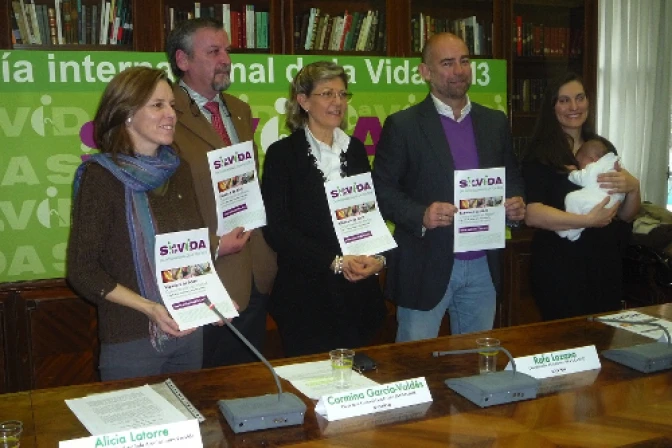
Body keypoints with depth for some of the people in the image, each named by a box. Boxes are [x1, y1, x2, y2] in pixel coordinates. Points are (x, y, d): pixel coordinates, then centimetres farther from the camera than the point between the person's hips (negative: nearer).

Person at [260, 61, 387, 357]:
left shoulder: (355, 150, 10)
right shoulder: (282, 154, -5)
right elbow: (277, 229, -11)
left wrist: (377, 257, -7)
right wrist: (335, 262, -17)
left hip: (359, 294, 4)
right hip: (306, 297, -4)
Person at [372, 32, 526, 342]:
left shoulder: (495, 122, 10)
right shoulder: (402, 125, -4)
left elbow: (512, 179, 17)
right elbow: (382, 191, -6)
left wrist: (516, 204, -4)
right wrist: (421, 215, -22)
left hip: (483, 267, 4)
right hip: (426, 268, -4)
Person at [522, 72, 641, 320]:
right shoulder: (540, 154, -7)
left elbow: (626, 215, 9)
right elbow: (533, 215, -19)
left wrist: (633, 187, -10)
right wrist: (588, 220, -24)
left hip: (605, 264, 5)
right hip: (559, 268, -5)